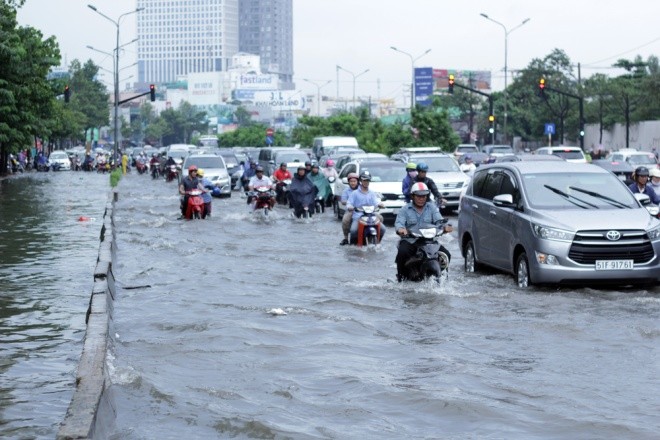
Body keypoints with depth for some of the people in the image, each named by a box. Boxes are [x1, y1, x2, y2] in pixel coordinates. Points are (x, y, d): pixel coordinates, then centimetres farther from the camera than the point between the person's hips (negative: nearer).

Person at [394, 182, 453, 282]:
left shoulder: (432, 207, 13)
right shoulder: (405, 209, 6)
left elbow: (439, 220, -2)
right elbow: (399, 222, -9)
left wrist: (445, 226, -27)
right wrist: (400, 229, -36)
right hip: (409, 240, -2)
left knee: (446, 255, -14)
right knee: (402, 253, -32)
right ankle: (400, 275, -9)